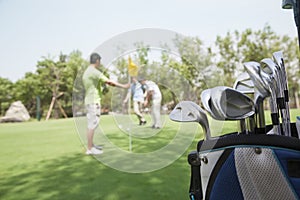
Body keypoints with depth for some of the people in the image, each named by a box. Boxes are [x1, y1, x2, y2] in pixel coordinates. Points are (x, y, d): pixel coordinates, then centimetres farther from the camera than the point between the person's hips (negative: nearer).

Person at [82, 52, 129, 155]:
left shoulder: (87, 72, 16)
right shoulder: (94, 71, -16)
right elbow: (108, 81, -20)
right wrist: (122, 86, -15)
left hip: (90, 101, 10)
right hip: (93, 101, -10)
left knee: (91, 124, 15)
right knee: (92, 125, -5)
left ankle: (91, 146, 24)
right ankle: (90, 149, 1)